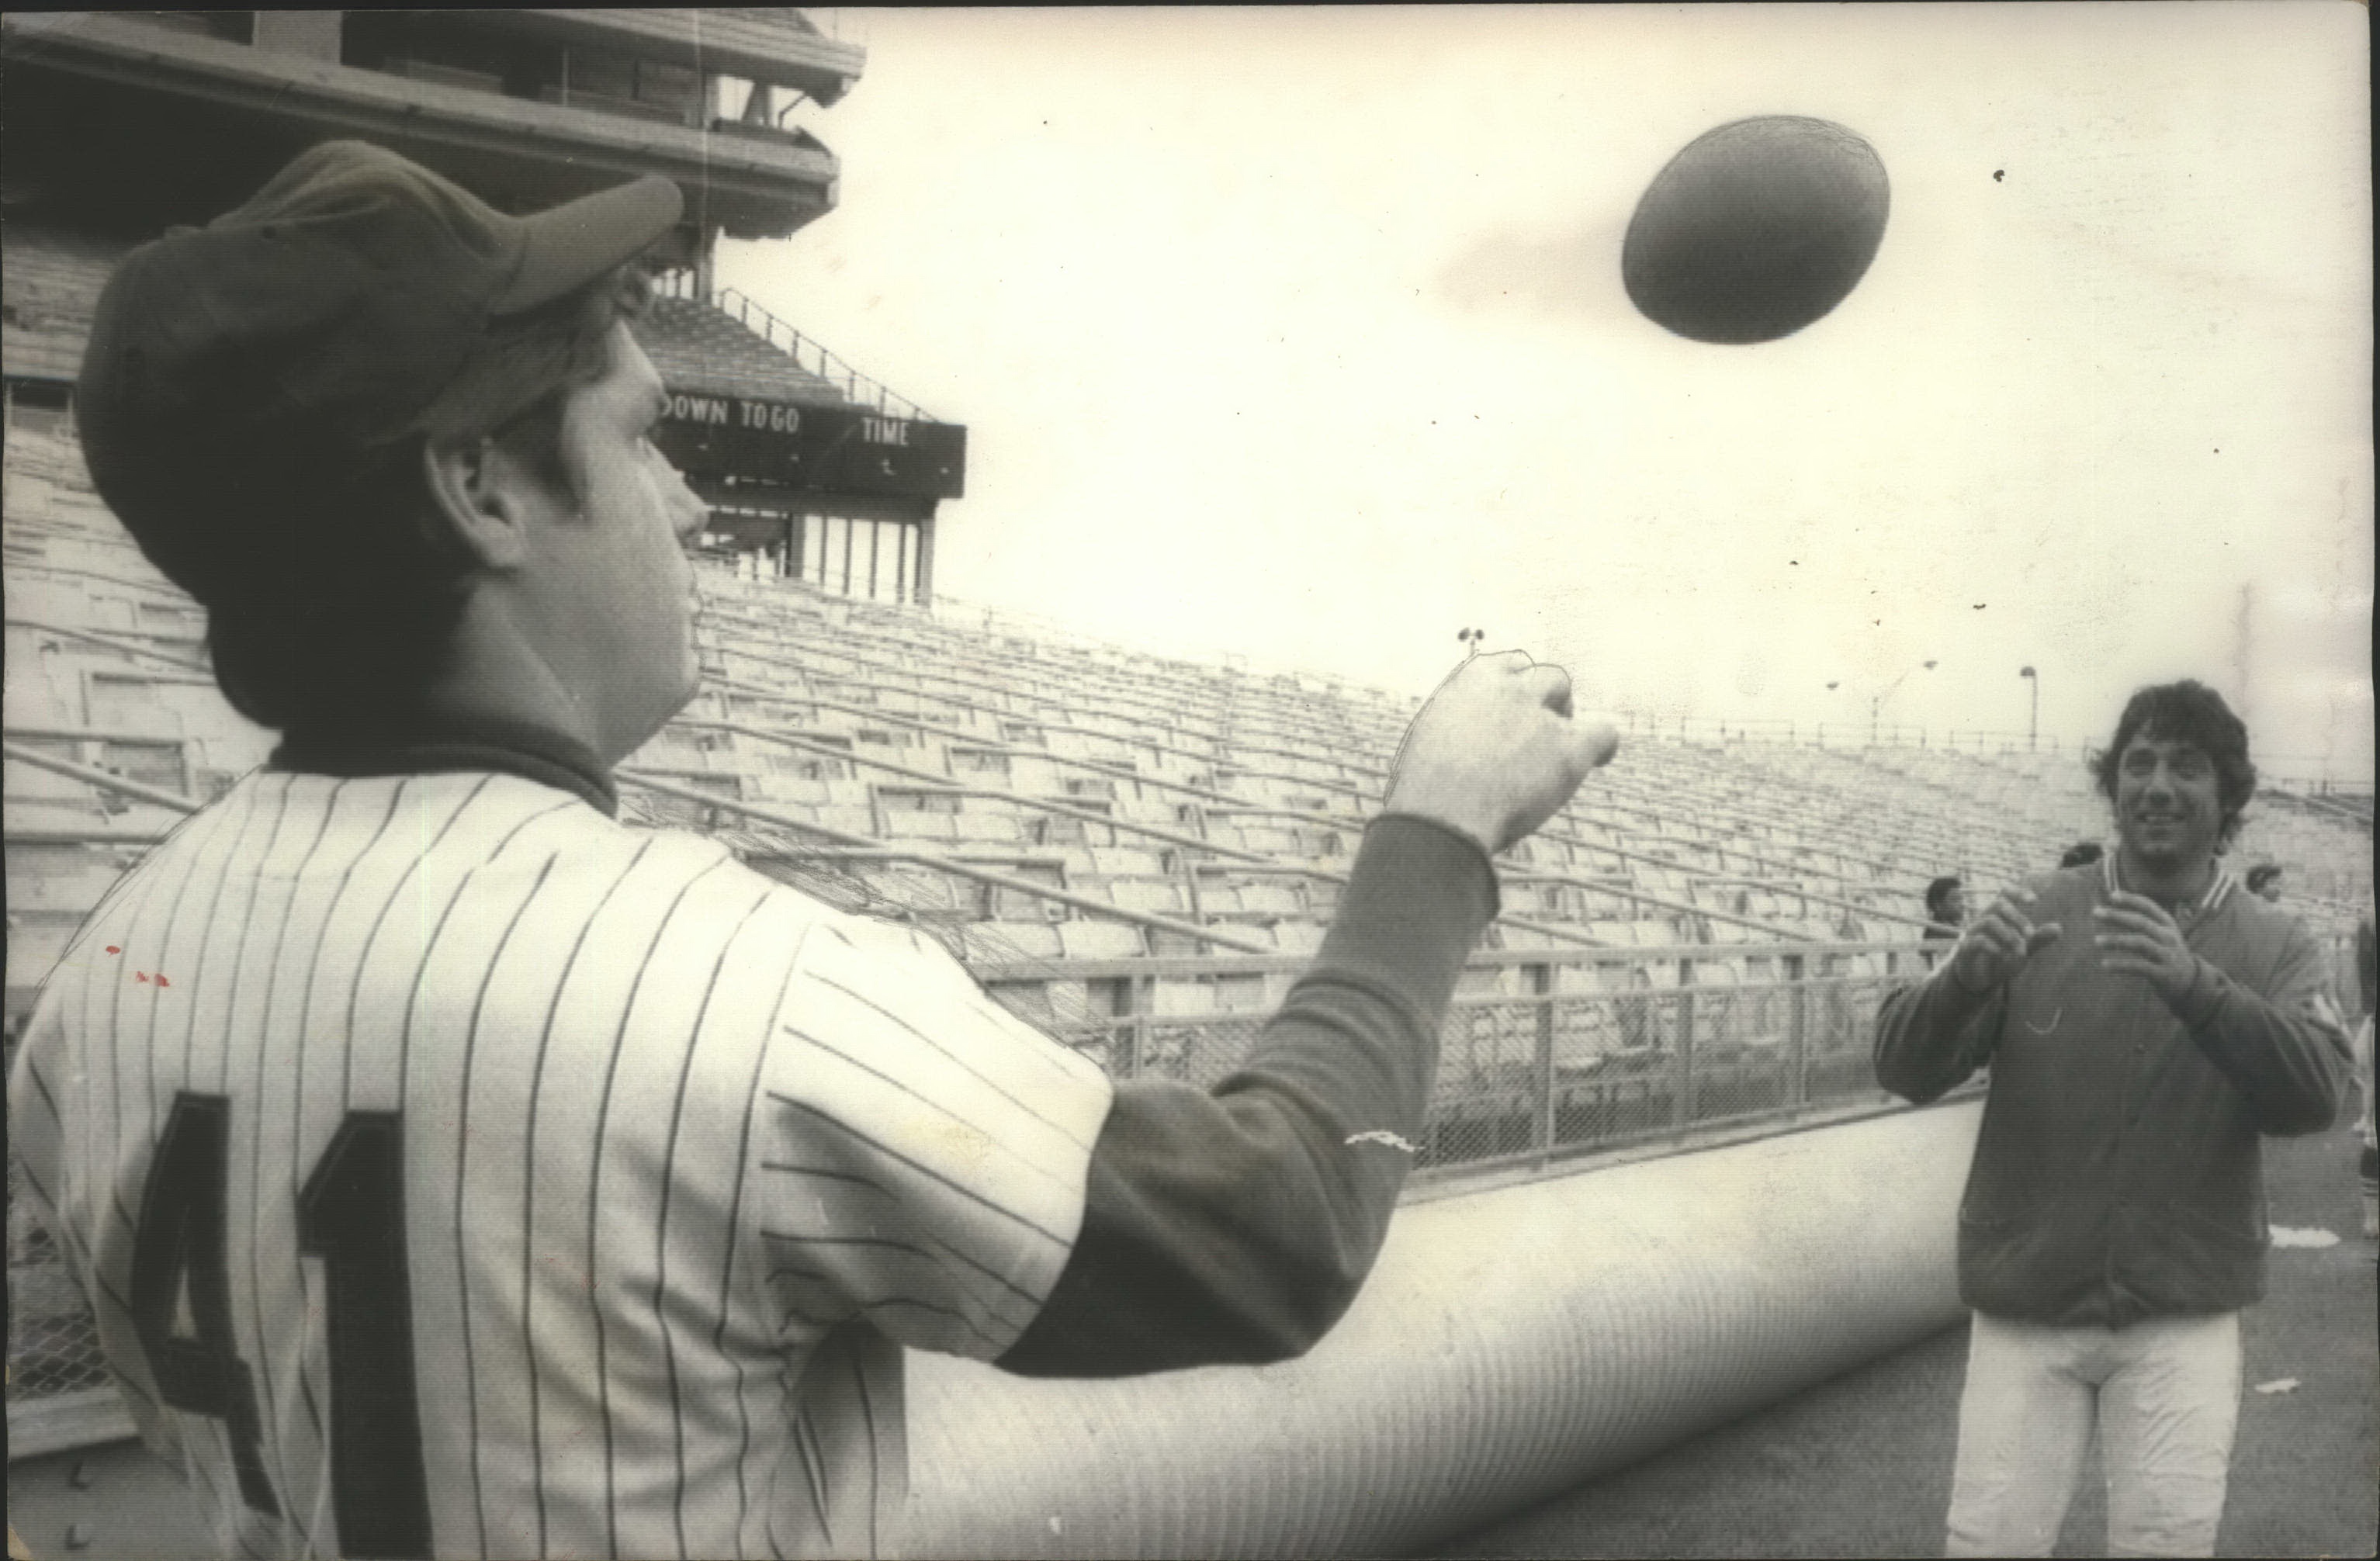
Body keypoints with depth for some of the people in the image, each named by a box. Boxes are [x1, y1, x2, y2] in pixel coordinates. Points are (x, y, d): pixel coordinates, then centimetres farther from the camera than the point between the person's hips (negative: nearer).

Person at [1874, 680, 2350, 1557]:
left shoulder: (2279, 951, 0)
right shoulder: (2034, 917, -2)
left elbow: (2312, 1097, -18)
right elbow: (1904, 1070, -9)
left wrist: (2194, 982, -35)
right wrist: (1968, 976, -30)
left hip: (2180, 1316, 0)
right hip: (2024, 1310, 0)